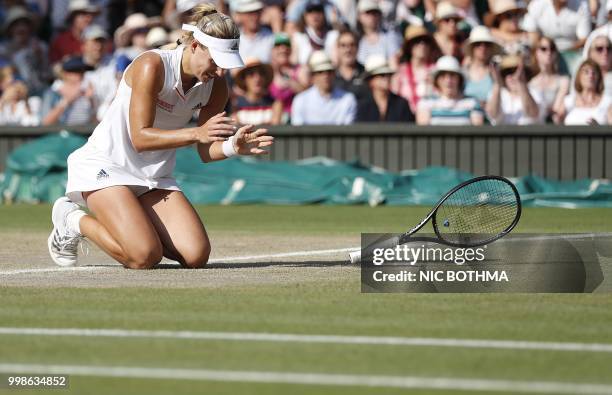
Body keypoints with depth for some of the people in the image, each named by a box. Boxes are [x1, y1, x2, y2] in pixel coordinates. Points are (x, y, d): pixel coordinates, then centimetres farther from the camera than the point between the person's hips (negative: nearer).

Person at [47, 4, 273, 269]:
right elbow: (140, 138, -26)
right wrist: (196, 134, -38)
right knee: (145, 257, -25)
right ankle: (73, 220, 3)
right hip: (104, 168, -7)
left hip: (155, 178, 7)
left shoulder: (216, 85, -3)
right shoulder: (152, 66, -22)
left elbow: (206, 152, -1)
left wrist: (232, 147, -24)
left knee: (196, 256, -13)